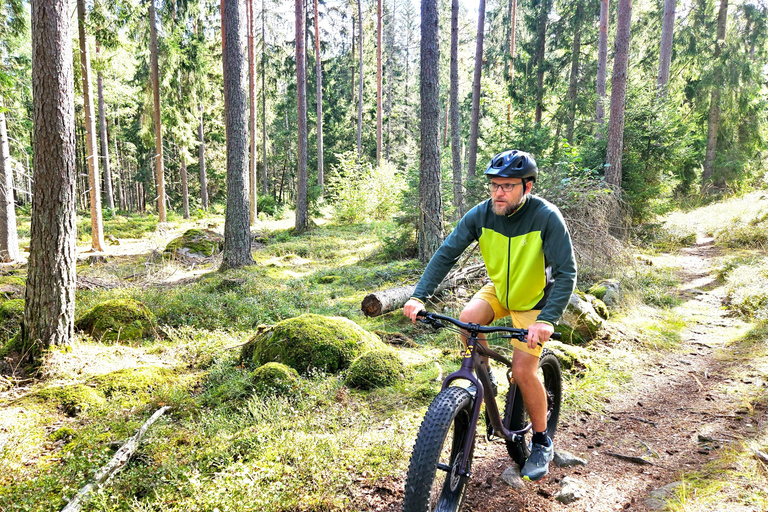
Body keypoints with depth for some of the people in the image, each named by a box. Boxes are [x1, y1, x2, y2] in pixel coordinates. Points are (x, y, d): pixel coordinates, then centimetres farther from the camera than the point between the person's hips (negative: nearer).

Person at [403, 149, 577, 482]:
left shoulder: (546, 217, -28)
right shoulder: (481, 214, -18)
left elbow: (566, 272, -30)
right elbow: (446, 254, -18)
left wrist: (547, 320, -43)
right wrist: (419, 296, -29)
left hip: (533, 299, -3)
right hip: (499, 289, 4)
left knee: (523, 371, -11)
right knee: (468, 318, -26)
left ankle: (542, 443, 14)